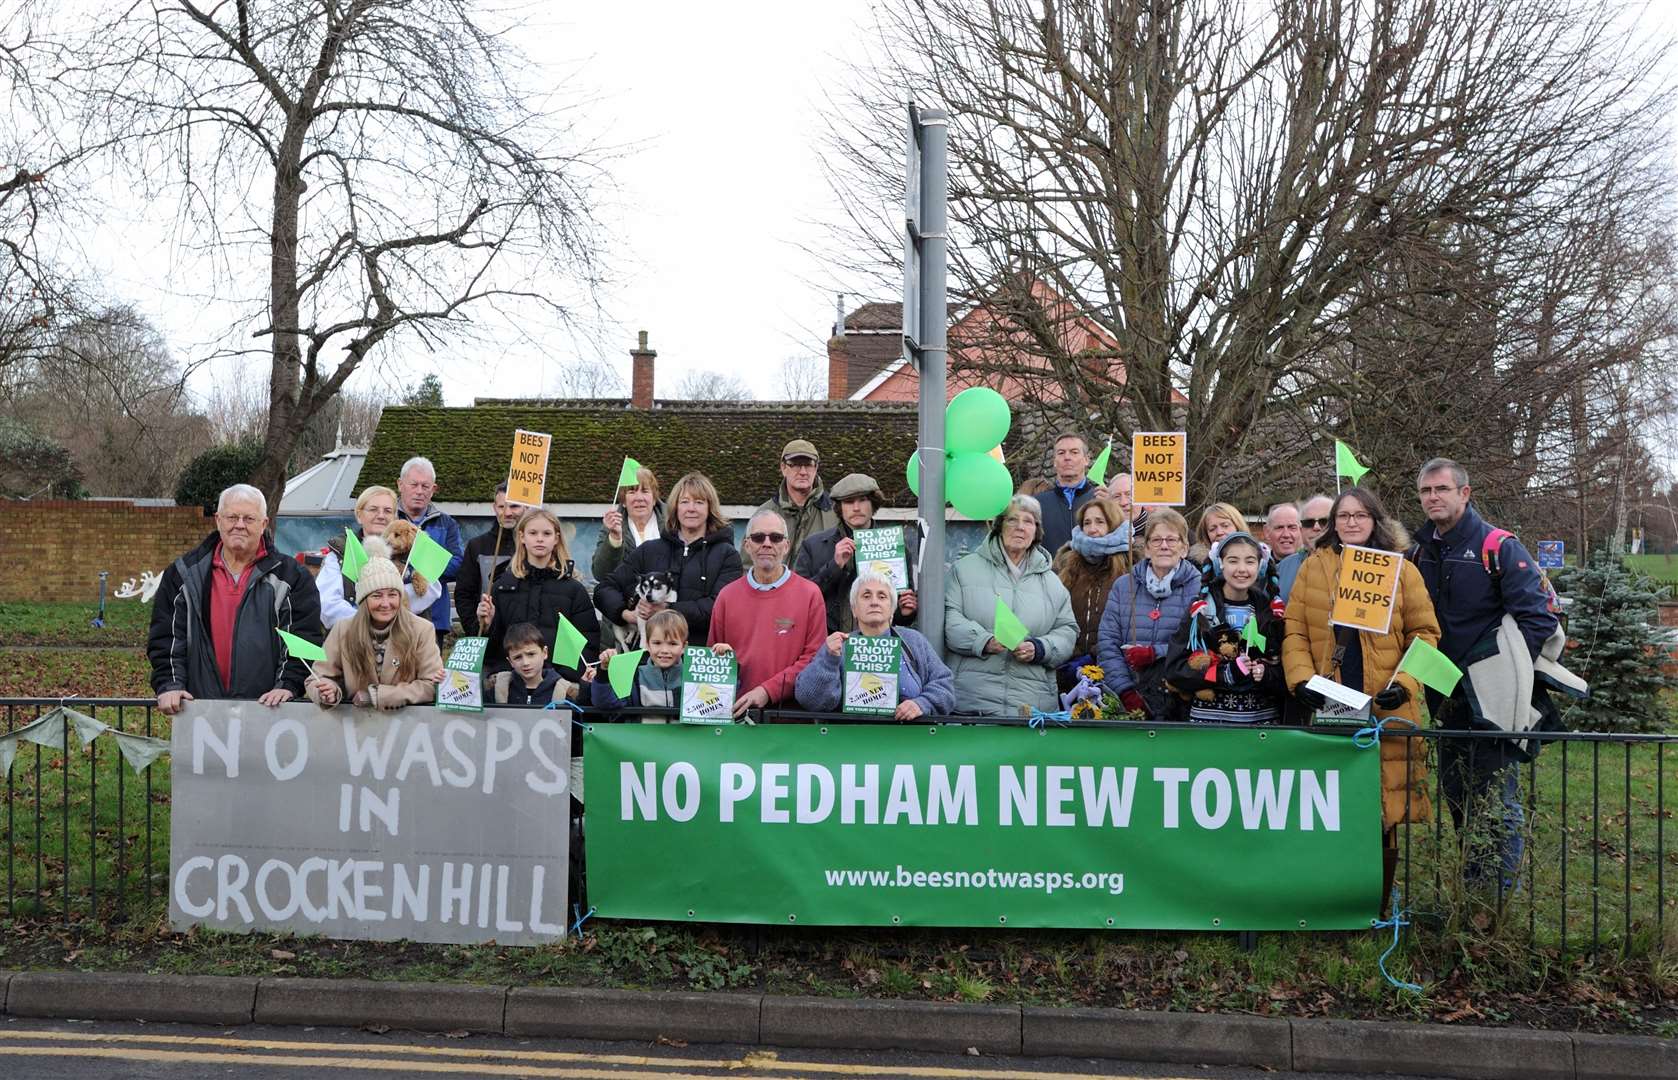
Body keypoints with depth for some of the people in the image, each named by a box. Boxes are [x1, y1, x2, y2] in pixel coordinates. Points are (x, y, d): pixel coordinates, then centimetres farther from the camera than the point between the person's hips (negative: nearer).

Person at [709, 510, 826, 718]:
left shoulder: (810, 594, 3)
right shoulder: (727, 595, 12)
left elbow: (814, 657, -1)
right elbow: (713, 656, 20)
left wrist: (768, 690, -8)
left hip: (790, 709, -2)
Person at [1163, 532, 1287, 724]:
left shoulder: (1272, 612, 7)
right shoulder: (1200, 611, -1)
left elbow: (1285, 669, 7)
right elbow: (1174, 669, -7)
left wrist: (1266, 675, -14)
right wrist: (1227, 673, -17)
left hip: (1263, 715, 2)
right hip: (1209, 715, -2)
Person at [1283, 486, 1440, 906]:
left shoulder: (1402, 570, 6)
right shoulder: (1313, 567, 9)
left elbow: (1424, 633, 3)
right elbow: (1294, 631, 4)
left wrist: (1406, 683, -10)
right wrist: (1301, 679, -10)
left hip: (1385, 707, -1)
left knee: (1383, 810, 1)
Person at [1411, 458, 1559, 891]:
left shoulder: (1499, 547, -9)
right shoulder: (1419, 553, 9)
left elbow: (1538, 617, -12)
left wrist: (1505, 670, -15)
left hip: (1490, 699, -7)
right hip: (1447, 700, 7)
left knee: (1495, 802, -3)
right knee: (1456, 795, 15)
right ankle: (1470, 894, 27)